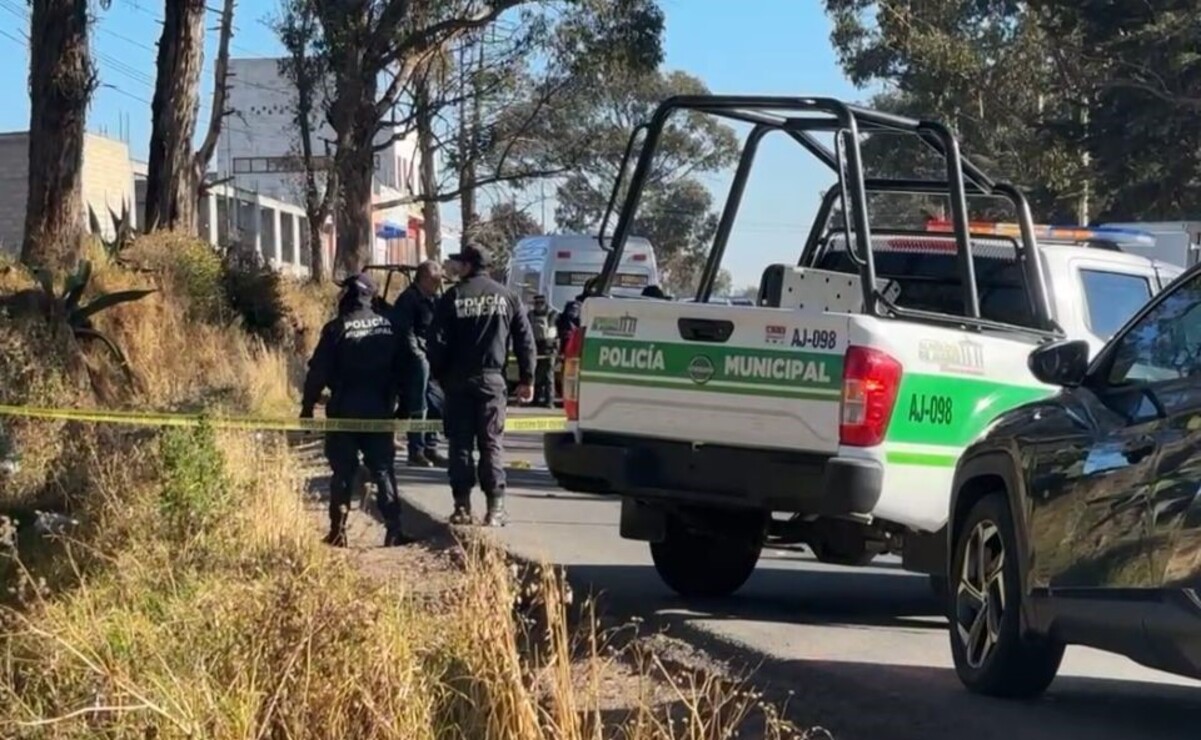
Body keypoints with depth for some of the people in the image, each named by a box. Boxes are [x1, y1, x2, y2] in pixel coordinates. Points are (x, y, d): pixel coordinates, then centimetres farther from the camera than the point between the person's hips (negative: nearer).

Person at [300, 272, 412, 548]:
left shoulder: (337, 329, -10)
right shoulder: (387, 326, 3)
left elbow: (318, 373, -10)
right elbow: (400, 369, 8)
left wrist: (307, 406, -2)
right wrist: (392, 401, 18)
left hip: (345, 411, -3)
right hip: (379, 411, 3)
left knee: (343, 472, 4)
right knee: (383, 470, 7)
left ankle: (337, 532, 4)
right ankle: (393, 530, 0)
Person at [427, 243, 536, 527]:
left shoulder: (452, 297, -1)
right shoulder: (506, 297, 5)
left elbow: (437, 341, -4)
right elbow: (525, 339, 4)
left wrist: (439, 375, 7)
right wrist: (526, 379, 9)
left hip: (458, 379, -1)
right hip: (492, 379, 1)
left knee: (460, 443, 5)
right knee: (492, 443, 3)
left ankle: (462, 506, 3)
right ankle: (495, 508, -3)